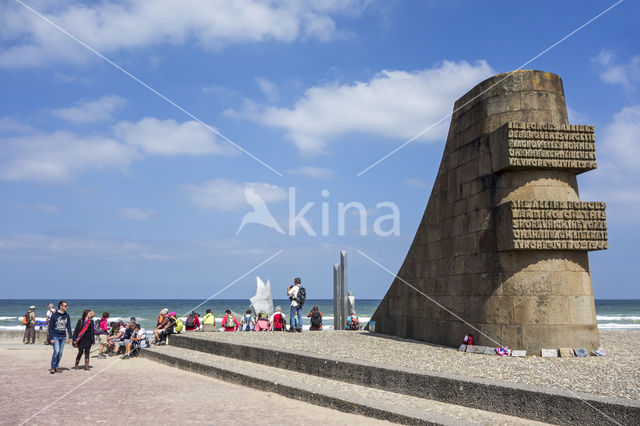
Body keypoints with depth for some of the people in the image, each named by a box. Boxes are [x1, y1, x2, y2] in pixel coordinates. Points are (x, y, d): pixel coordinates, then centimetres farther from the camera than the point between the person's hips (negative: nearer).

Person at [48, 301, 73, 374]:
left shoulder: (67, 316, 6)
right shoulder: (54, 315, -7)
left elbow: (68, 327, 10)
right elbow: (50, 327, -6)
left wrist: (70, 337, 3)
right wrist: (51, 338, -12)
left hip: (63, 337, 4)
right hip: (55, 336, -4)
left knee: (60, 353, 6)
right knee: (56, 351, -15)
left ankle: (56, 367, 16)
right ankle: (53, 367, -1)